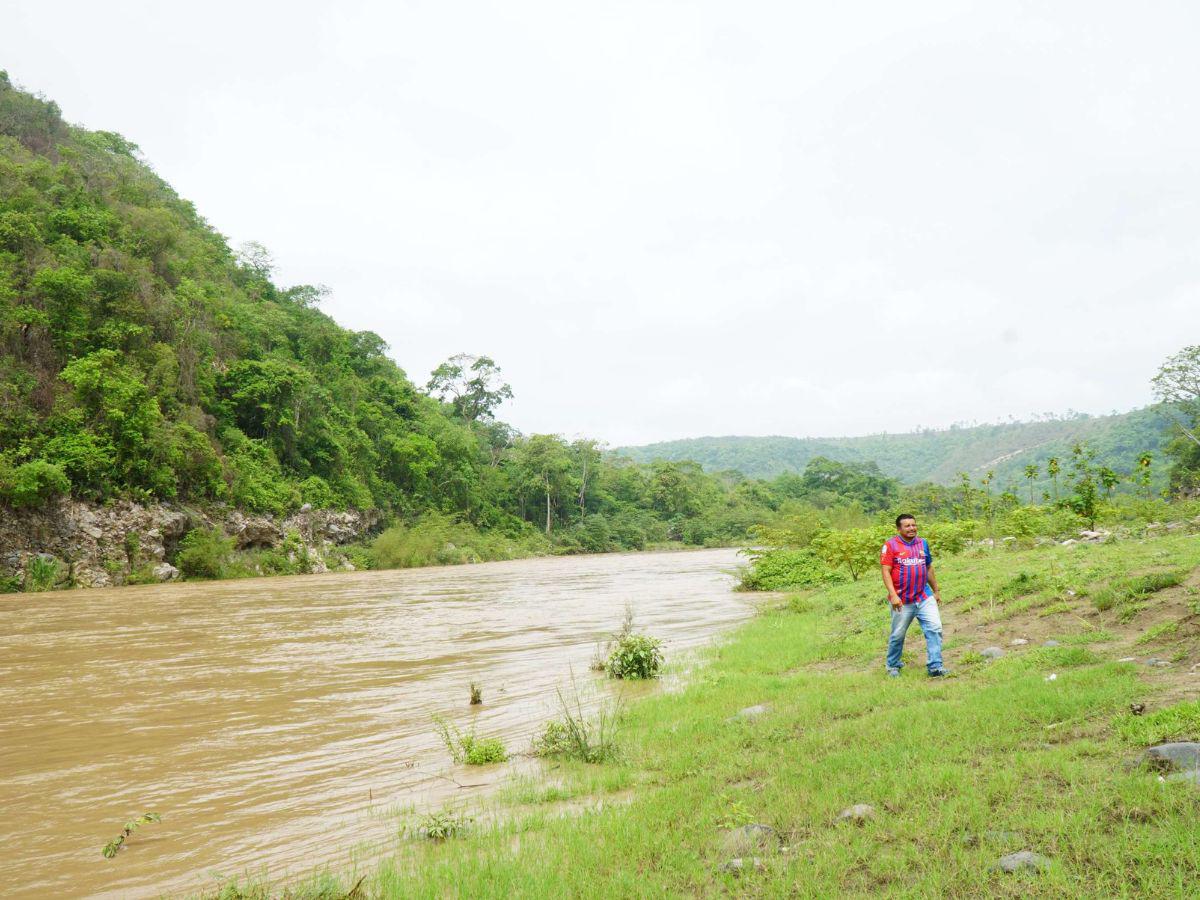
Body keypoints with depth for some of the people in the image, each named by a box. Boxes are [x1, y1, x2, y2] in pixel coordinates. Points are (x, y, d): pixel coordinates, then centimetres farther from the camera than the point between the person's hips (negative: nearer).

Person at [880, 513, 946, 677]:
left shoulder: (923, 543, 9)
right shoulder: (891, 545, -7)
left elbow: (929, 568, 19)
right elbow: (886, 572, -12)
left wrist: (936, 591, 22)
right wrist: (893, 595, -21)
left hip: (925, 597, 4)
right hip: (902, 601, -4)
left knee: (935, 629, -8)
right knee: (897, 635, 8)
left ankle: (935, 667, -4)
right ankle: (893, 666, 27)